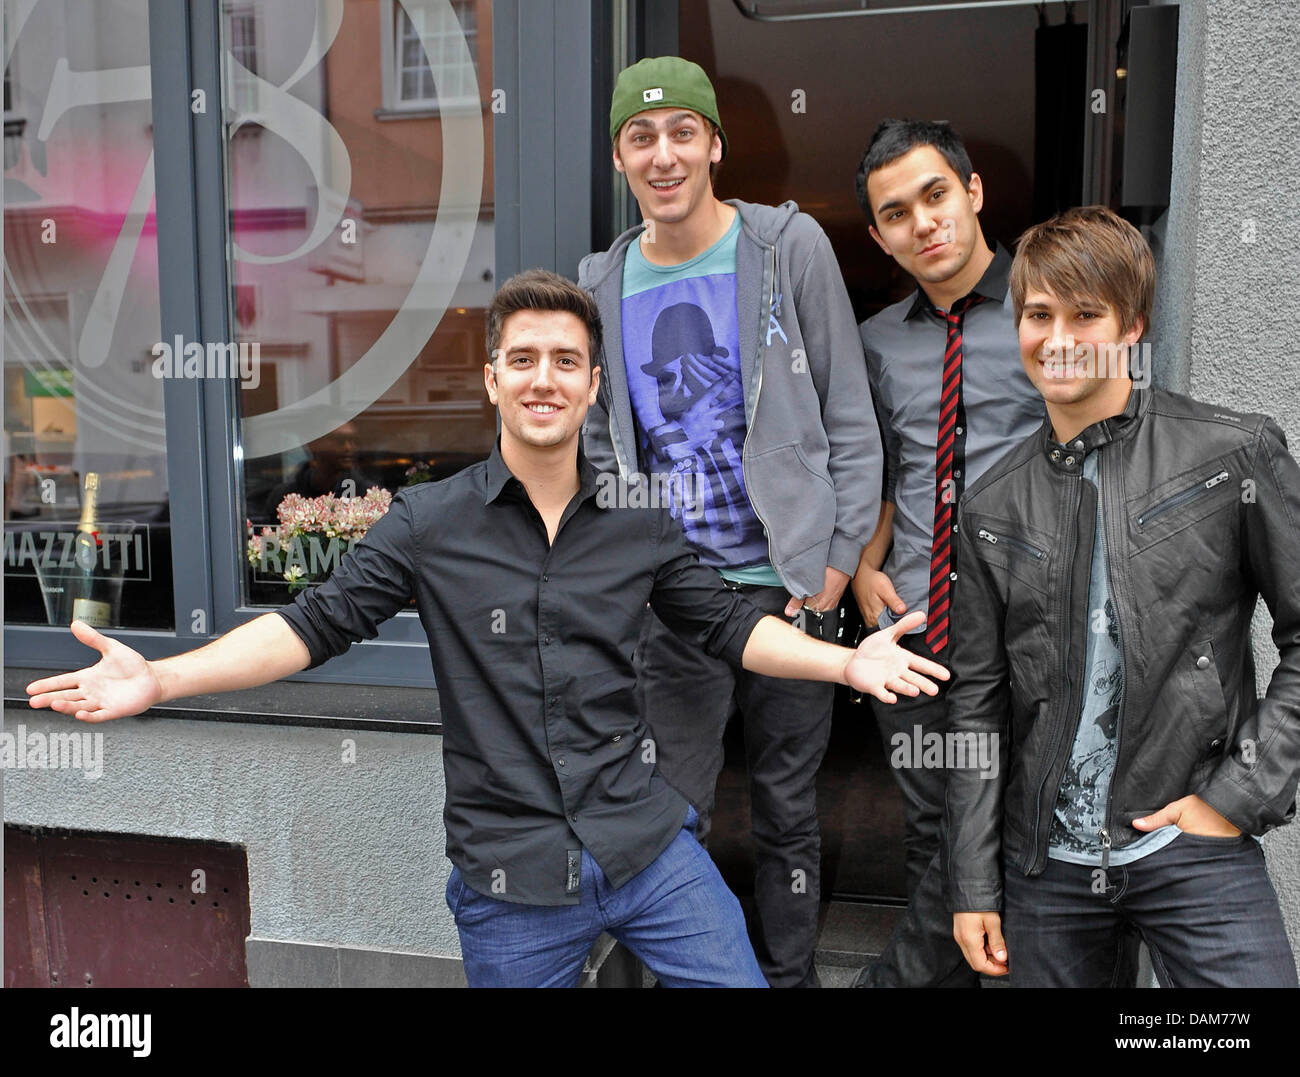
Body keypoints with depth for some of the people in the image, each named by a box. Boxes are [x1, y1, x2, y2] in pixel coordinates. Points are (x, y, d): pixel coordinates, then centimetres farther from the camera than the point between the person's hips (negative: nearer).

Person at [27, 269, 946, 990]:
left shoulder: (641, 526, 1)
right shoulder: (429, 524, -5)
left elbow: (728, 624, 8)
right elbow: (316, 622, -5)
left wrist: (846, 661, -4)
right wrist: (162, 678, -15)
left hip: (649, 847, 2)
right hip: (510, 880, -1)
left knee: (736, 980, 8)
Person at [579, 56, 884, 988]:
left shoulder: (790, 246, -1)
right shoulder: (603, 283, 6)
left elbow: (850, 416, -1)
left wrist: (838, 557, -6)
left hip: (790, 586, -1)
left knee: (789, 812, 14)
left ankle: (792, 975, 33)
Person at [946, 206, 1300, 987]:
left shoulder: (1235, 455, -5)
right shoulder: (993, 506, 3)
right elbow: (978, 699, 5)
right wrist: (973, 885, 4)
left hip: (1192, 846, -2)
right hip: (1045, 859, 3)